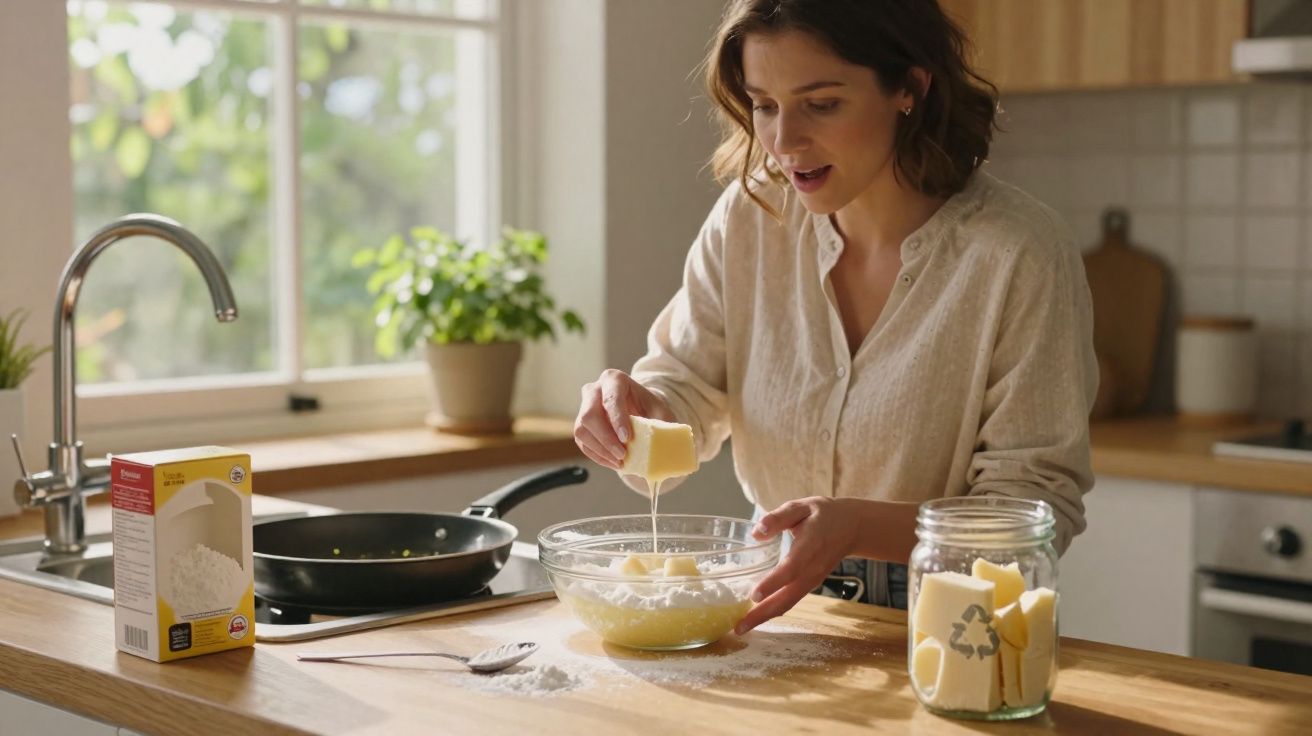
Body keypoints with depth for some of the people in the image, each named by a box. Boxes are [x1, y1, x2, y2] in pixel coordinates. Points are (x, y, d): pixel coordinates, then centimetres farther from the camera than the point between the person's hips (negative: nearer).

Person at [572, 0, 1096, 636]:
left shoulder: (1022, 254, -15)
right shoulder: (749, 216, 0)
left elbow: (1038, 509, -14)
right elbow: (686, 390, 5)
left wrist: (857, 524, -29)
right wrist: (632, 409, -19)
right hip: (778, 607, 3)